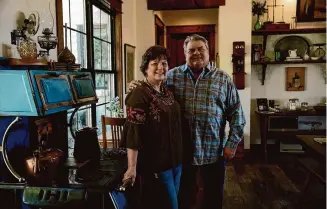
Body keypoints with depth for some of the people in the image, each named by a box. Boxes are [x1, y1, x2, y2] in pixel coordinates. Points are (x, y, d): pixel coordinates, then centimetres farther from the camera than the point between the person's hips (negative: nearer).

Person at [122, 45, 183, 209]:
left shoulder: (167, 91, 7)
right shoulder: (139, 95, -17)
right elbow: (133, 133, -21)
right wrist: (132, 167, -23)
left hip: (175, 160, 8)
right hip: (155, 164, -8)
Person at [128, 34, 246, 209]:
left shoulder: (223, 78, 1)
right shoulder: (172, 75, 2)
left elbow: (236, 113, 1)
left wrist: (232, 144, -5)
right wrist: (138, 88, -14)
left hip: (214, 151, 0)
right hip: (181, 150, 1)